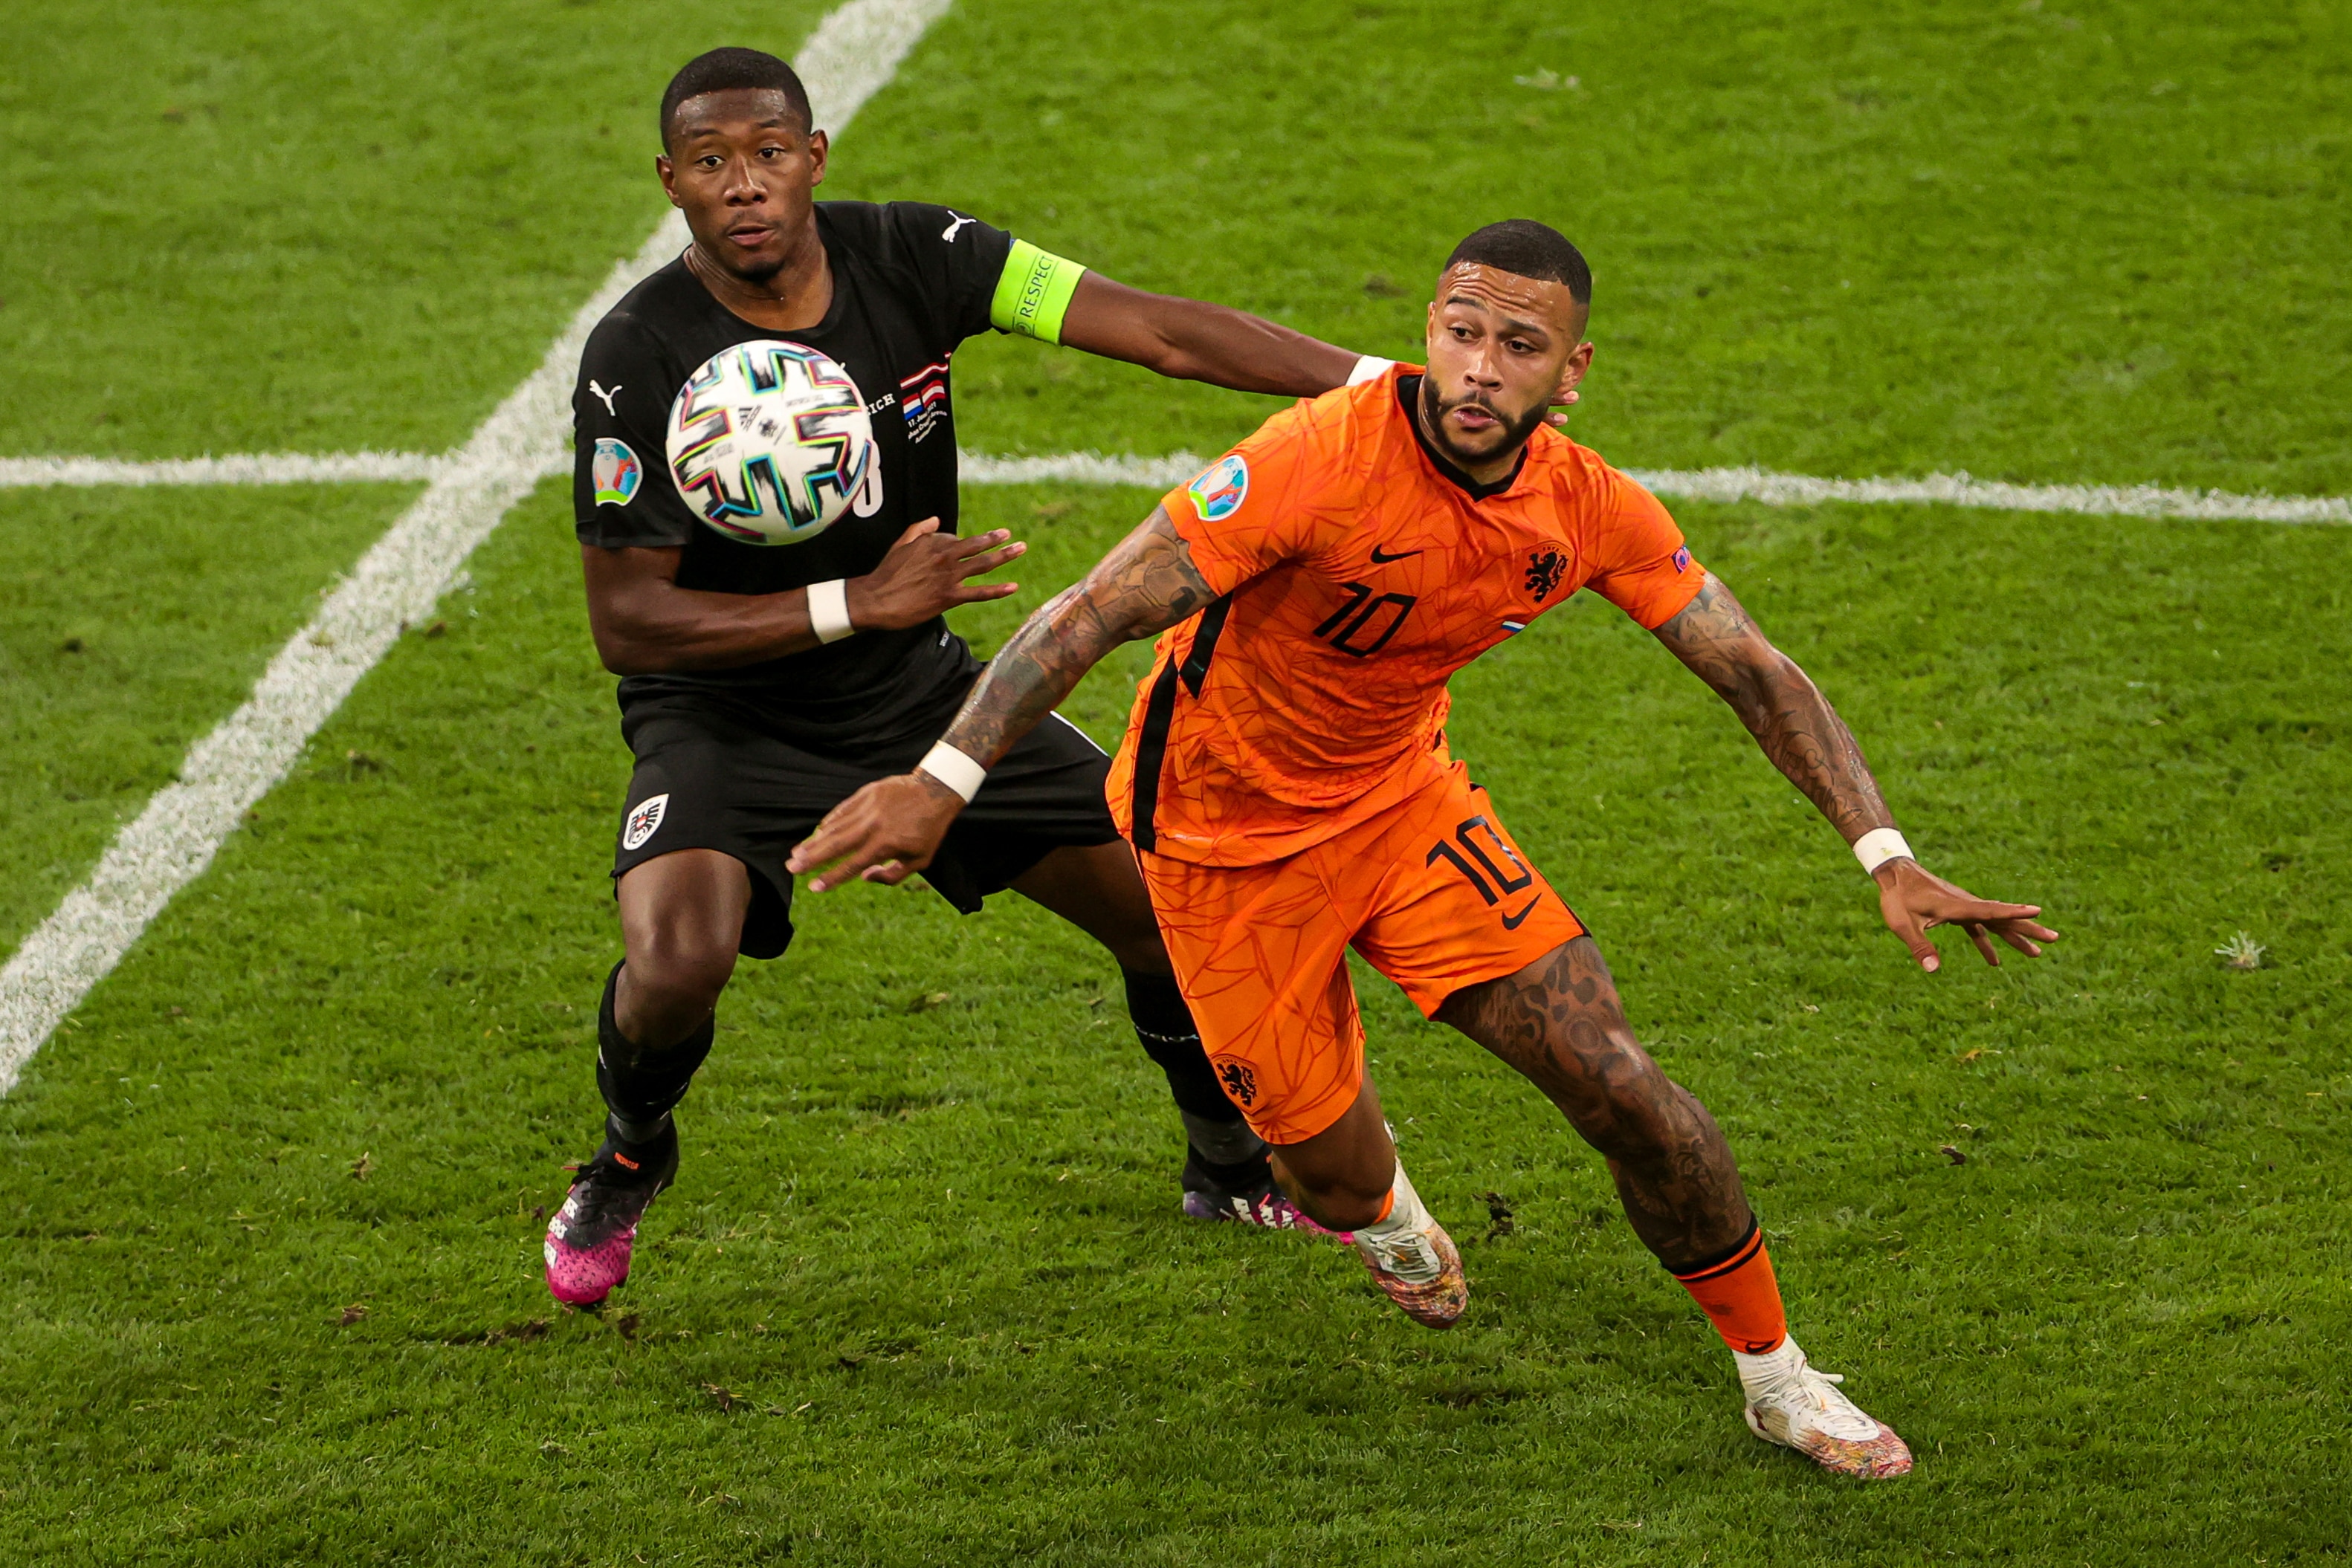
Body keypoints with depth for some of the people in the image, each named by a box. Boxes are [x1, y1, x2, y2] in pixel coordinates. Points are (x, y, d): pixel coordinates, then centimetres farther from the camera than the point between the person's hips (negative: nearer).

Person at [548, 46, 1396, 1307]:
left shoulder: (909, 258, -15)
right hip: (726, 713, -4)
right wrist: (859, 604, -30)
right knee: (676, 963, -30)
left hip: (918, 685, 4)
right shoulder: (638, 357, -23)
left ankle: (1236, 1168, 31)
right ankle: (627, 1161, 7)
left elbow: (1163, 332, -18)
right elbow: (625, 620, -21)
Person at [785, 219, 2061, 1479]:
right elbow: (1099, 609, -31)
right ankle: (1381, 1208, 47)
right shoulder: (1325, 460, -32)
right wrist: (943, 779, -38)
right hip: (1226, 843, -4)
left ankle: (1776, 1380, 14)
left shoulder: (1593, 510, -15)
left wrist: (1886, 856, -13)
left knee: (1620, 1086, -7)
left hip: (1405, 800, 4)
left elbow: (1753, 671, -5)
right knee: (1338, 1183, 5)